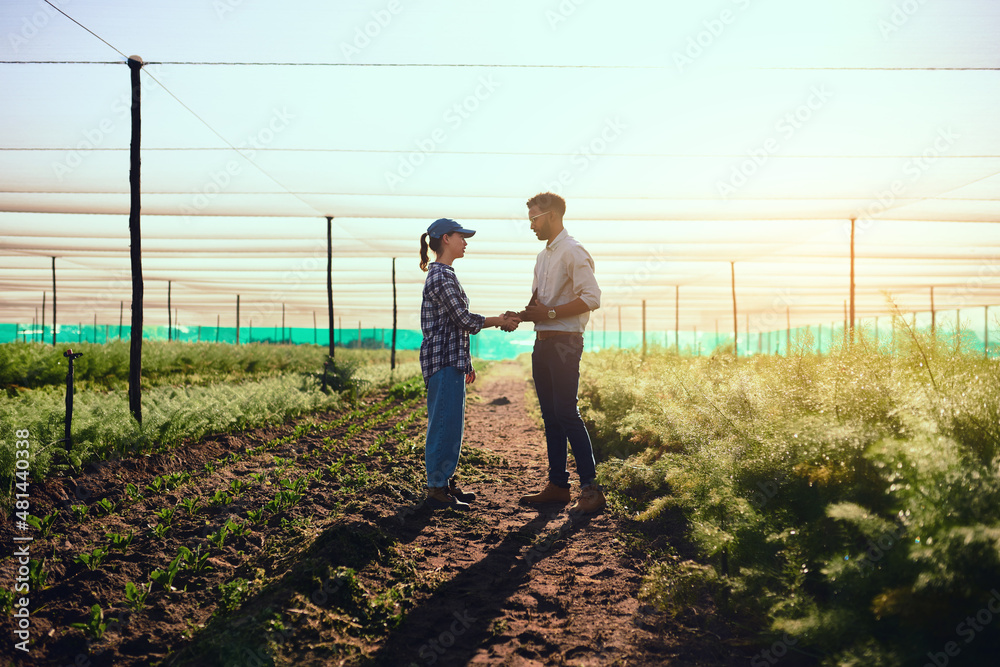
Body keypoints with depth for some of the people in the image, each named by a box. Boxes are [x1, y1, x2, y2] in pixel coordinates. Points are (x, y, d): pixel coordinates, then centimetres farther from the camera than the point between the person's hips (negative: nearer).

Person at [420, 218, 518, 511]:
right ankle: (437, 490, 0)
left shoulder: (443, 275, 18)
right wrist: (499, 321, -3)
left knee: (450, 423, 14)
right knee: (445, 423, -6)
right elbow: (464, 320, -17)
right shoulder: (441, 276, -14)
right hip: (444, 360, -10)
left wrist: (466, 363, 23)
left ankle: (444, 483, 22)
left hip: (451, 359, 10)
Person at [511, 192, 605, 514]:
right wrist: (520, 316, 3)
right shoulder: (543, 256, 19)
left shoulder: (573, 252, -9)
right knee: (550, 415, 10)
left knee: (566, 413, -12)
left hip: (565, 342, -9)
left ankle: (591, 489, -8)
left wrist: (549, 313, -18)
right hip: (542, 341, 9)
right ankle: (557, 484, 17)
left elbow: (591, 298, -18)